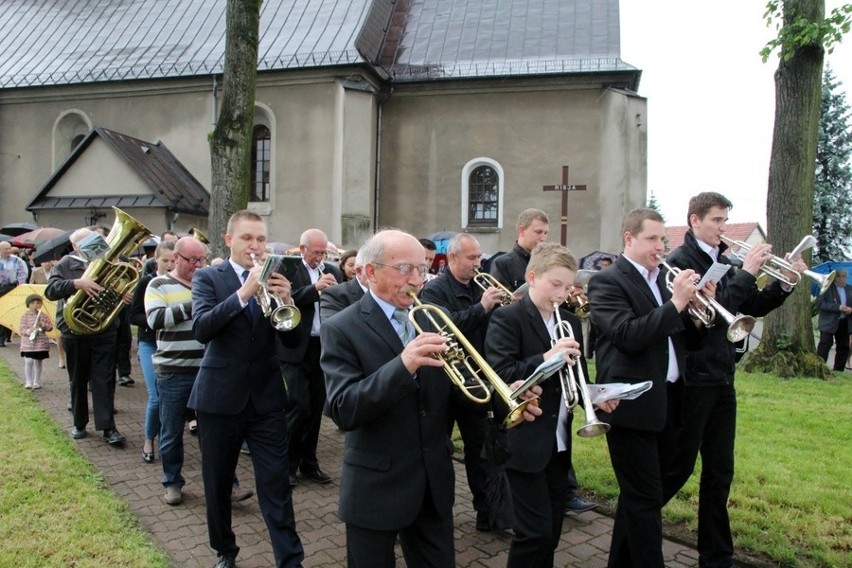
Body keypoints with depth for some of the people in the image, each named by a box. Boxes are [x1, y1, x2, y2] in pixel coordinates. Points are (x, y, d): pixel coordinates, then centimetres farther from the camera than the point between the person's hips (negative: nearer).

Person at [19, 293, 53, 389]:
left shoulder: (44, 315, 3)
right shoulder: (25, 315, -3)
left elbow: (50, 326, 2)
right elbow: (22, 330, -6)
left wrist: (42, 325, -16)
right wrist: (29, 330, -26)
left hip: (41, 343, 2)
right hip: (28, 343, -1)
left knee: (38, 362, 7)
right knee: (28, 362, -4)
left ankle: (37, 382, 14)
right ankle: (28, 382, 7)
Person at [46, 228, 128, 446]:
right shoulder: (66, 264, 2)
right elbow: (51, 290, -11)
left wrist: (124, 295, -17)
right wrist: (77, 283, -27)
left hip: (105, 331, 0)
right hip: (75, 331, 1)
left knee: (104, 380, 0)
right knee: (78, 380, 14)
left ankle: (108, 428, 1)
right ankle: (79, 423, 28)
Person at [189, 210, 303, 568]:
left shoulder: (275, 278, 3)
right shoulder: (208, 277, -2)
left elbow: (292, 339, -3)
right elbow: (201, 330, -19)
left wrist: (285, 301, -21)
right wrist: (243, 293, -29)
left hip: (266, 397, 1)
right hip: (220, 396, 0)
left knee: (276, 483, 0)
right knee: (218, 483, 14)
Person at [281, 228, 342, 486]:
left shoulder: (332, 271, 11)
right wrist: (315, 287, -25)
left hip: (324, 347, 5)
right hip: (297, 348, -5)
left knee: (316, 407, 11)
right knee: (299, 406, -6)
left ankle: (308, 462, 23)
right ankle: (287, 463, 11)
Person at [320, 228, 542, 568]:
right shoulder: (342, 329, -13)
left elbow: (456, 385, 4)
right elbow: (343, 411, -23)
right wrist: (402, 365, -36)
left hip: (434, 480, 5)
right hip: (376, 485, -4)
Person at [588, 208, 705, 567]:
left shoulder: (662, 278, 14)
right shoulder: (607, 281, -9)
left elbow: (686, 334, 14)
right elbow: (629, 336, -22)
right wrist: (675, 303, -21)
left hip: (667, 403, 8)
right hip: (633, 404, -8)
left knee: (639, 496, 18)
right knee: (646, 500, -2)